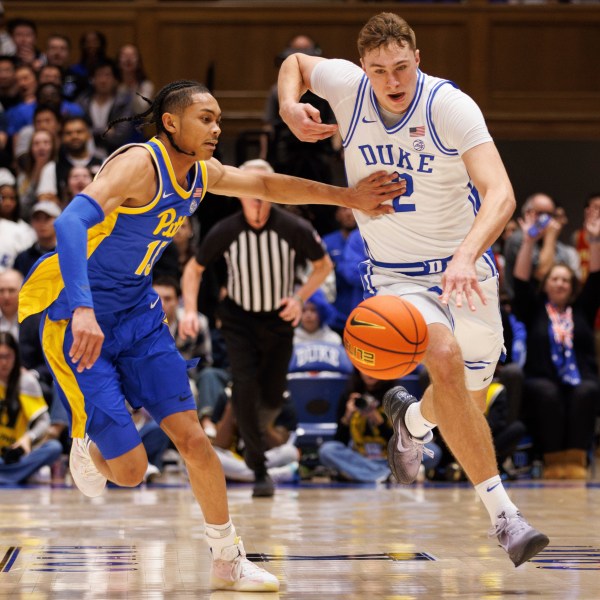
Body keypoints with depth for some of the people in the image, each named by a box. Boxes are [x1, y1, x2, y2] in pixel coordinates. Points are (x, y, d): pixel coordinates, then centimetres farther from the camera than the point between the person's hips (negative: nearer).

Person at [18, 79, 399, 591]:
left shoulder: (202, 173, 2)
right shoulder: (139, 165, -24)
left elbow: (267, 185, 18)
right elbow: (72, 221, -39)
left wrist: (346, 197, 11)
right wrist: (83, 310, -52)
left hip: (139, 317, 8)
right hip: (79, 322, -7)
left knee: (191, 437, -1)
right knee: (129, 469, -8)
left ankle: (228, 559, 13)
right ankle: (87, 446, 28)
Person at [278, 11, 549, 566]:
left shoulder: (451, 105, -22)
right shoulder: (348, 86, -13)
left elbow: (500, 195, -33)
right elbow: (296, 62, 11)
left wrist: (467, 256, -51)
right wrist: (289, 107, -11)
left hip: (465, 269, 1)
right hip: (395, 274, -1)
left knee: (469, 397, 15)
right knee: (445, 358, -30)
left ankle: (412, 420, 54)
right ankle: (502, 513, -27)